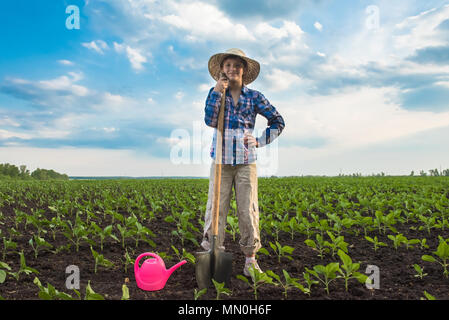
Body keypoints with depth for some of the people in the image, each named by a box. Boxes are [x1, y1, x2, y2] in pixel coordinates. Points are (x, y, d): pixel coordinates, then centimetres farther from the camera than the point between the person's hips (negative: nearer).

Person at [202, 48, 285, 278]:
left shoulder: (254, 97, 8)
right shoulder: (215, 93, 9)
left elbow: (278, 121, 14)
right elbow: (210, 121, -7)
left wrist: (261, 141, 3)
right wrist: (217, 92, -11)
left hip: (246, 160, 0)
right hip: (221, 159, 0)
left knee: (248, 209, 0)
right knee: (216, 208, -2)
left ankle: (250, 261, 11)